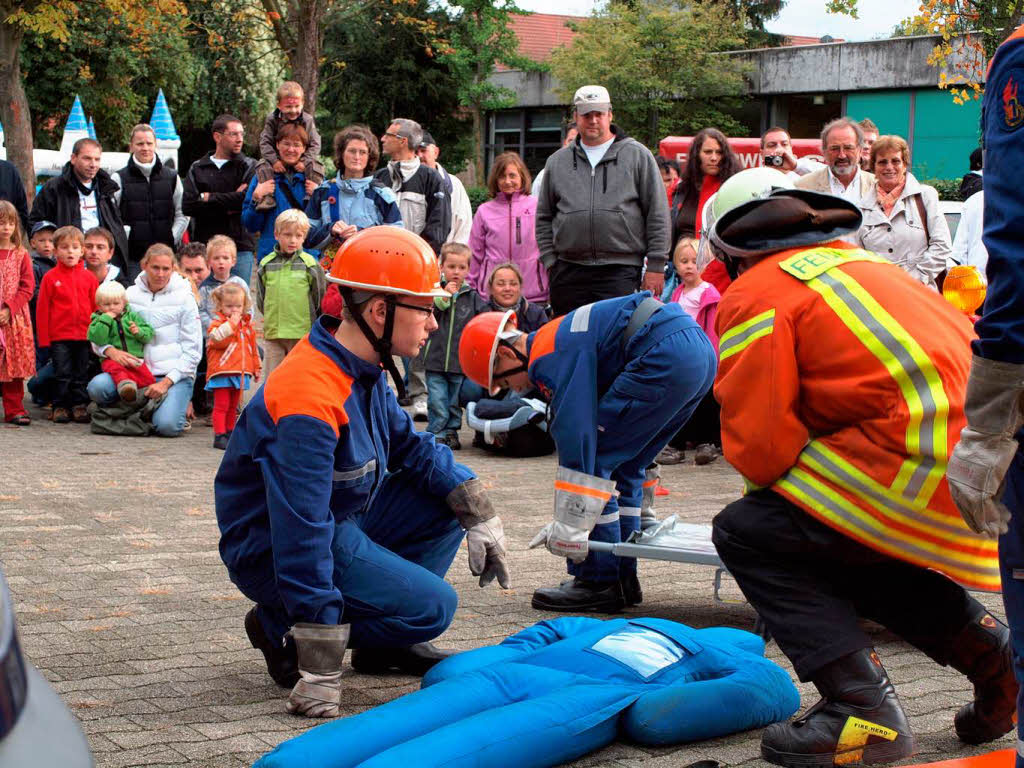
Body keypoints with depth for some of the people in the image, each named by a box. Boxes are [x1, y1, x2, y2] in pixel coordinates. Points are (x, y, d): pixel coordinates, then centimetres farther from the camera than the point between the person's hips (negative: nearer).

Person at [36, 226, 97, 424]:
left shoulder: (89, 277, 3)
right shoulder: (51, 277, -3)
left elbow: (96, 307, 8)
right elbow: (42, 309, -2)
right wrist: (44, 338, -5)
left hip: (84, 335, 2)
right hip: (59, 335, -2)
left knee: (81, 374, 9)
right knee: (62, 374, 3)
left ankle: (79, 405, 17)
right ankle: (60, 406, 11)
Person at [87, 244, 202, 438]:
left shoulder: (183, 298, 1)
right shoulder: (130, 294, 7)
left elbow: (192, 350, -1)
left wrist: (167, 382, -13)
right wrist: (111, 351, -15)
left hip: (175, 375, -3)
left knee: (167, 425, -28)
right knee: (97, 387, -25)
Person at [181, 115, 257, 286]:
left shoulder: (248, 166, 7)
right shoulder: (197, 168, 12)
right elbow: (187, 206, -1)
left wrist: (209, 198, -3)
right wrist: (227, 208, -9)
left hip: (240, 248, -2)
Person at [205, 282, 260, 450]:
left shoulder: (247, 324, 13)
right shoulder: (218, 323, -6)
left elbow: (253, 348, 22)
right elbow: (218, 339, -28)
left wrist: (256, 367, 24)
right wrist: (231, 323, -24)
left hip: (240, 372, 6)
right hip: (222, 372, -6)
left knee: (233, 406, 16)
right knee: (221, 405, -6)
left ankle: (230, 432, 25)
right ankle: (219, 435, -6)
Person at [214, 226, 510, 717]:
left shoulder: (363, 372, 0)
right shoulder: (309, 400, -31)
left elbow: (411, 446, 13)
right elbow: (300, 534, -33)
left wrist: (479, 514, -2)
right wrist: (319, 673, -33)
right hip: (271, 549, -10)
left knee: (452, 500, 4)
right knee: (432, 604, -16)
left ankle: (384, 643, 11)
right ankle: (284, 631, -2)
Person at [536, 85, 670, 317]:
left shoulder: (637, 155, 6)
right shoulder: (557, 162, 15)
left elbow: (657, 214, 3)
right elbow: (544, 217, 19)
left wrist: (655, 266, -2)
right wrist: (550, 261, 7)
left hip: (620, 271, -3)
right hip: (569, 273, 3)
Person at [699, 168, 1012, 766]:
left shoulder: (756, 294, 1)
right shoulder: (866, 264, 26)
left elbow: (759, 442, -6)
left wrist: (782, 489, 16)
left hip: (928, 465, -9)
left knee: (747, 534, 1)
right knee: (837, 550, 27)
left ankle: (865, 711, -7)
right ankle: (995, 653, 22)